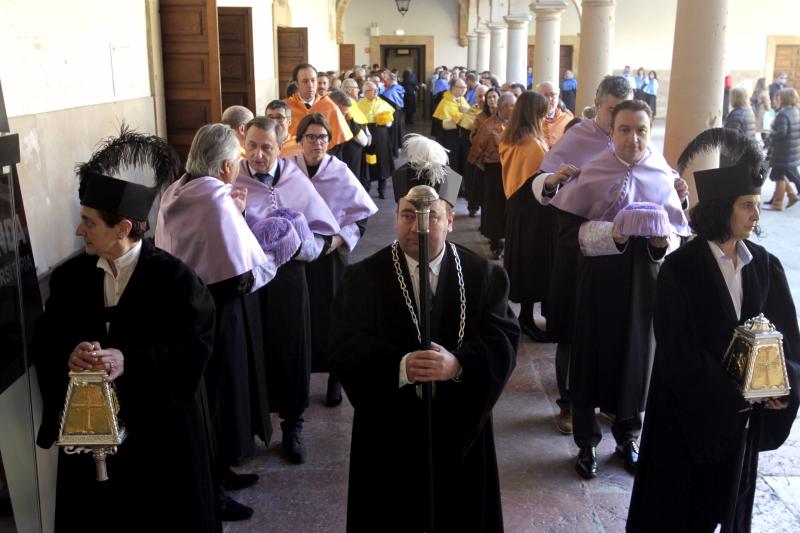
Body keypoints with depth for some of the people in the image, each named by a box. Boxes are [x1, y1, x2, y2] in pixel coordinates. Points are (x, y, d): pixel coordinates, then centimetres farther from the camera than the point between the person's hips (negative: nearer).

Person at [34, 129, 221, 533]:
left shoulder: (175, 277, -12)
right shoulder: (69, 276, 3)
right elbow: (43, 342, 4)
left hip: (161, 428, -4)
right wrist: (68, 354, -19)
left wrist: (129, 360, -27)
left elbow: (196, 348, -16)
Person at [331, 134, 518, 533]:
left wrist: (458, 365, -31)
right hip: (389, 435, 0)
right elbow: (347, 350, -14)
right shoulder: (363, 277, -4)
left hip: (460, 431, 1)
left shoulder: (483, 274, -1)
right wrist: (400, 367, -32)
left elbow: (503, 340, -11)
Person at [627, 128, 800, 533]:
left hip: (744, 410, 4)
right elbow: (676, 348, -17)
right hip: (689, 406, -4)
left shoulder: (766, 266, 0)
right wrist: (732, 394, -17)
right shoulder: (680, 268, -15)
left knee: (727, 496, 18)